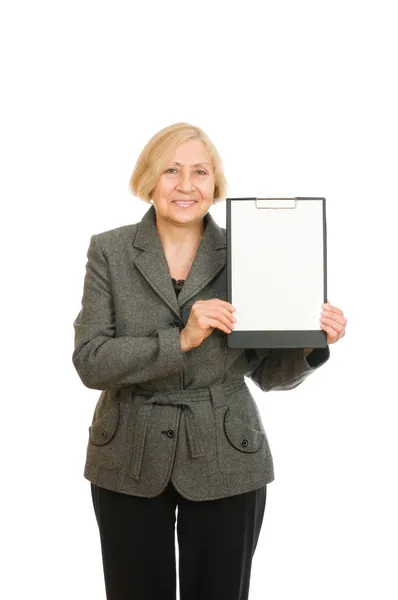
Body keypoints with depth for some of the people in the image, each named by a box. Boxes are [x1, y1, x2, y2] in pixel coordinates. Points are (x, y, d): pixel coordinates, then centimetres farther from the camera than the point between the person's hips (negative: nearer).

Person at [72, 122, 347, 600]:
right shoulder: (109, 251, -3)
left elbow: (267, 372, 1)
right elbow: (90, 362, -12)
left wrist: (312, 344, -19)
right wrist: (180, 340, -24)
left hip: (226, 460, 0)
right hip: (130, 461, 0)